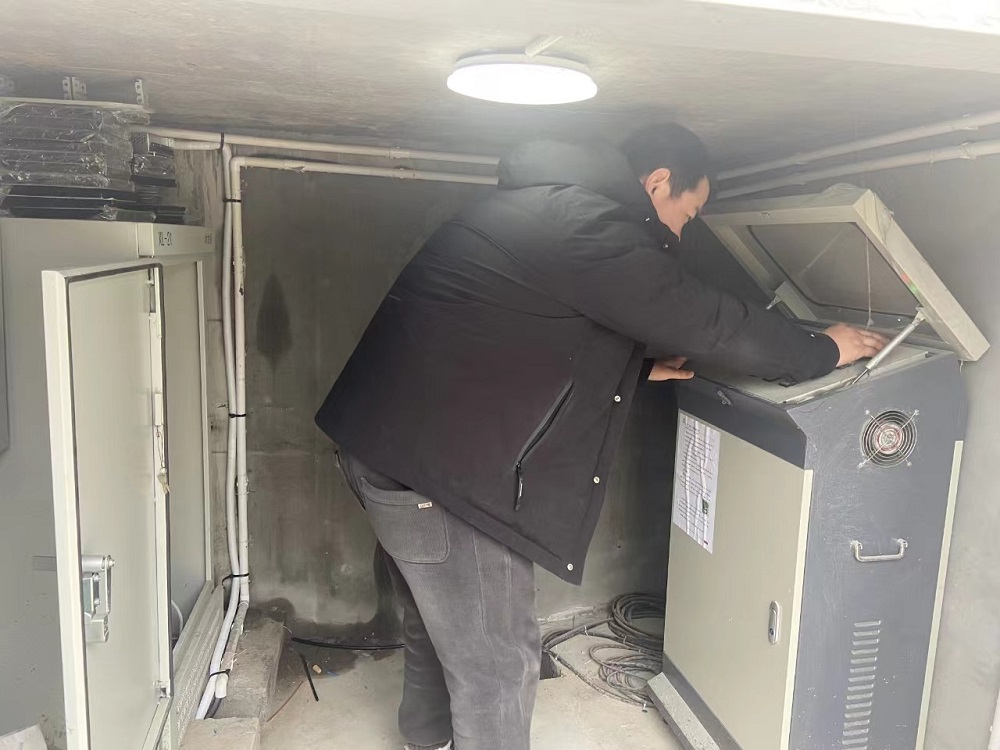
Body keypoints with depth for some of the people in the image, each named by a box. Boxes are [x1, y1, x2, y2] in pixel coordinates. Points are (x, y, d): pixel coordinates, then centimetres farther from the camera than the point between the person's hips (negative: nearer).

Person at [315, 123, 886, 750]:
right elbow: (707, 321, -16)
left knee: (439, 623, 28)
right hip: (437, 464, -11)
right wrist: (824, 351, 0)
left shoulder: (550, 205, 15)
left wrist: (643, 367, 20)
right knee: (497, 663, 5)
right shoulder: (586, 222, -18)